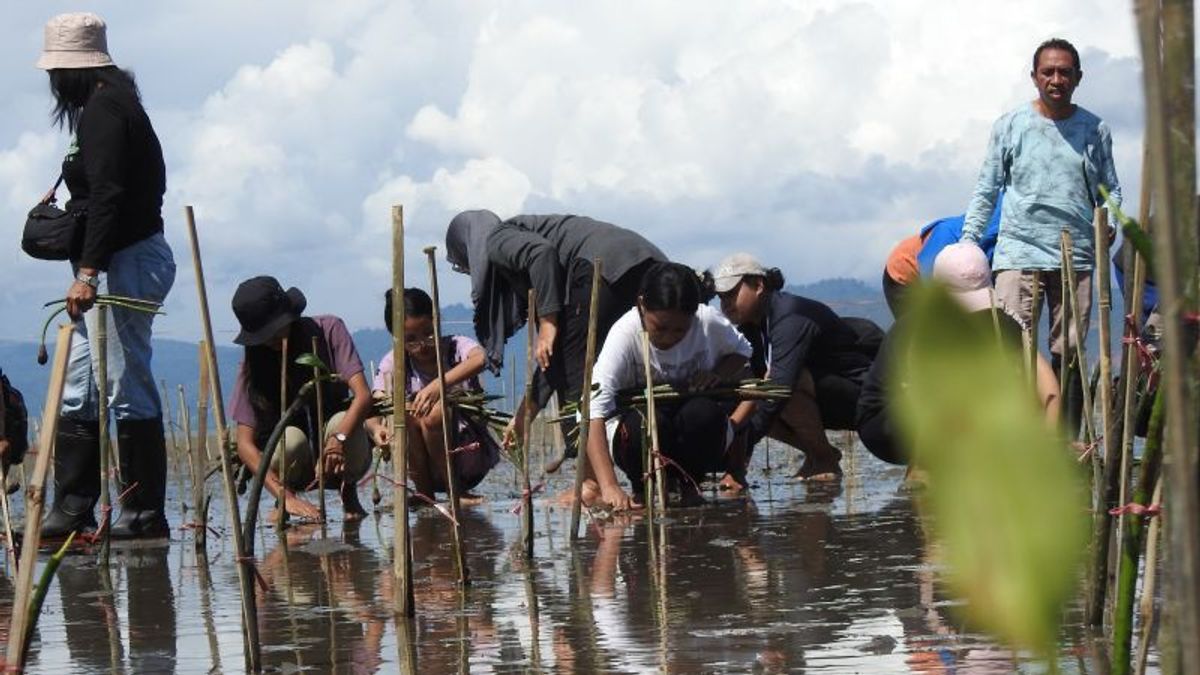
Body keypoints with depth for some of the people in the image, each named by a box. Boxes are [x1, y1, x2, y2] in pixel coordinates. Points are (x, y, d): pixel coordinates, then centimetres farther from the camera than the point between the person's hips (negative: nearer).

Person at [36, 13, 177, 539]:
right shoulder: (116, 102, 17)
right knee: (77, 390, 10)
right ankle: (71, 509, 11)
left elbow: (107, 194, -23)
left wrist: (88, 272, -28)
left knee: (128, 388, -7)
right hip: (118, 263, 11)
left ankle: (145, 512, -4)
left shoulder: (103, 110, -13)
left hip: (126, 262, -11)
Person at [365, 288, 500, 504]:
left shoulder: (456, 347, -10)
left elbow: (480, 358, -36)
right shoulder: (393, 364, -4)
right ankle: (424, 492, -11)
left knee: (433, 414, -30)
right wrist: (376, 428, -42)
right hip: (424, 463, 3)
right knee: (405, 411, -24)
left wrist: (439, 385, -51)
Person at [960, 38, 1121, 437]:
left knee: (1069, 353, 2)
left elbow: (1110, 189, 18)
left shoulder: (1095, 131, 10)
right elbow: (986, 190, 8)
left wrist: (1109, 223, -2)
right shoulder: (1010, 127, 5)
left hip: (1076, 256, 2)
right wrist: (967, 244, 2)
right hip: (1019, 251, -2)